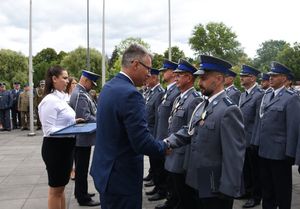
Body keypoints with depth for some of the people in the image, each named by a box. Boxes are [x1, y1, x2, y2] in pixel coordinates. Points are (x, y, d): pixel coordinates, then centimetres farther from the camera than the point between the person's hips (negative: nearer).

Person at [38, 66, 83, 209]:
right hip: (55, 147, -9)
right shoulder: (50, 100, -18)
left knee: (61, 187, 19)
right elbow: (49, 130, -21)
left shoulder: (61, 98, 9)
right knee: (55, 189, 5)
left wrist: (73, 122, 4)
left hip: (65, 146, 9)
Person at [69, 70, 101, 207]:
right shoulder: (80, 94, -20)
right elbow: (85, 118, -26)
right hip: (83, 138, -10)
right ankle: (83, 198, 9)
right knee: (82, 169, 0)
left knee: (81, 168, 20)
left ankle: (80, 192, 33)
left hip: (81, 137, 10)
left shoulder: (80, 92, 13)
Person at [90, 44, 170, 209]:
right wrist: (164, 147, -6)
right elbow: (142, 142, -25)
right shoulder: (130, 94, -23)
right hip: (122, 177, -9)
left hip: (104, 169, 9)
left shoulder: (108, 87, 7)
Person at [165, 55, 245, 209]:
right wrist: (169, 142, -9)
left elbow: (234, 155, -22)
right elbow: (189, 131, 8)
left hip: (216, 188, -8)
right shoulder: (201, 106, 9)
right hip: (198, 183, 8)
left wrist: (228, 190, -21)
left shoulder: (229, 110, -20)